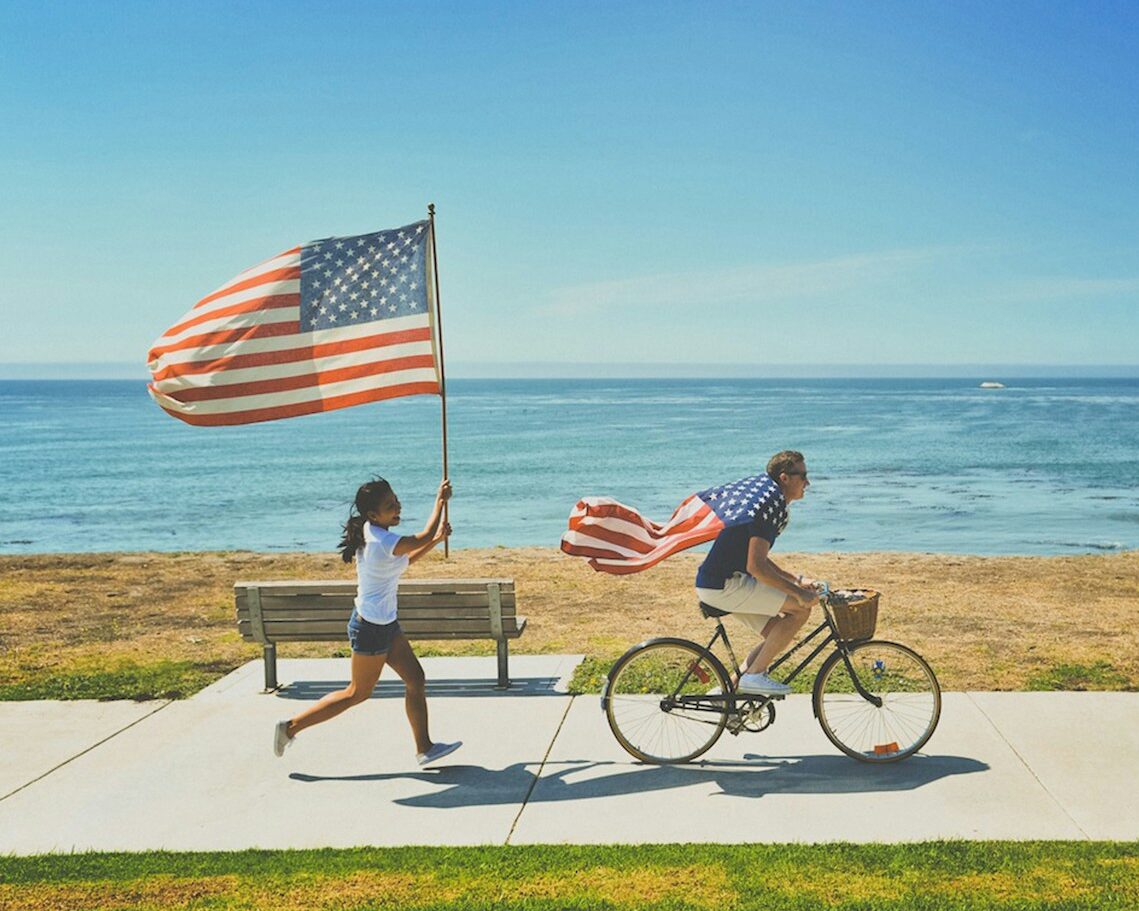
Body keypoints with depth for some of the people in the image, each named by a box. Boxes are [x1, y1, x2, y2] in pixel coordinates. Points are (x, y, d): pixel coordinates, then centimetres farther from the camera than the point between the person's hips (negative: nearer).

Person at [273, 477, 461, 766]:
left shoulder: (372, 533, 3)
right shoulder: (383, 541, -27)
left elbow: (404, 561, 18)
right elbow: (423, 537, -14)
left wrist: (436, 540, 12)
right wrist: (440, 501, -3)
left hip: (385, 624, 9)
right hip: (371, 628, -9)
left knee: (415, 679, 11)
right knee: (358, 693, 6)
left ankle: (424, 748, 19)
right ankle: (291, 726, 15)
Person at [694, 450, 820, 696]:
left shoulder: (769, 500, 16)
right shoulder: (770, 506, -17)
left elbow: (759, 559, 24)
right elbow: (756, 567, -24)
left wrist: (796, 580, 16)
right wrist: (798, 592, -19)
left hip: (724, 581, 10)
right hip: (722, 585, -10)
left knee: (778, 635, 12)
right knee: (800, 608, -12)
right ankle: (754, 675, -7)